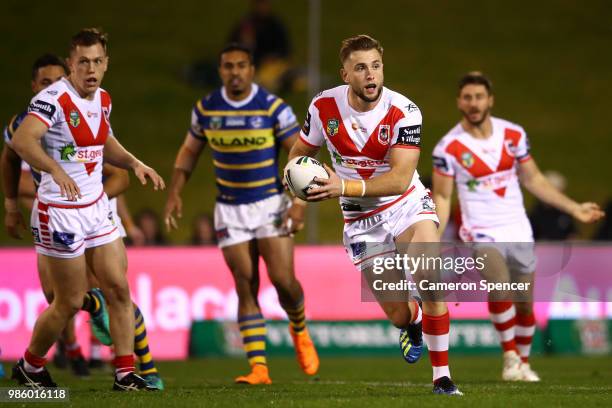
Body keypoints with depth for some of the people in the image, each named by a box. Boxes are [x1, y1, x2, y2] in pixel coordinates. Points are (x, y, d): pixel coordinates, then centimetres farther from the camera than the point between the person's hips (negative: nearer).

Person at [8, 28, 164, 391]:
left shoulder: (103, 100, 6)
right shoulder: (54, 99, -19)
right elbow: (22, 140, -35)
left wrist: (135, 163, 7)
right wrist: (56, 170, -50)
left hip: (97, 207, 7)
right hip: (60, 211, -7)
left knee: (119, 288, 1)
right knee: (71, 302, 1)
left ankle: (125, 373, 6)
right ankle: (30, 367, 22)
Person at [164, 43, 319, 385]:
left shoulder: (274, 108, -9)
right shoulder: (206, 109, 0)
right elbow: (190, 151, 14)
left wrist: (300, 202, -17)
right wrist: (175, 192, 3)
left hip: (271, 203, -2)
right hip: (230, 209, 2)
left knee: (282, 279, -10)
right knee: (246, 287, -3)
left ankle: (300, 332, 23)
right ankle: (259, 367, -3)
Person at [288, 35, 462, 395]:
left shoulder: (404, 112, -20)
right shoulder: (324, 107, -11)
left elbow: (399, 178, -28)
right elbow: (302, 150, 8)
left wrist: (345, 187, -38)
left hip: (407, 204, -2)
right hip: (362, 220, 2)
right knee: (399, 314, -1)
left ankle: (442, 378, -11)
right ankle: (412, 323, 41)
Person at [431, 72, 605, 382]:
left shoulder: (513, 135, 1)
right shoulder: (448, 148, -8)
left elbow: (532, 179, 12)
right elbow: (442, 196, -3)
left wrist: (574, 208, 11)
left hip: (518, 230, 4)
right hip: (481, 232, -4)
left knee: (524, 305, 7)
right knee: (499, 284, -28)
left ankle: (523, 362, 29)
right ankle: (510, 356, -14)